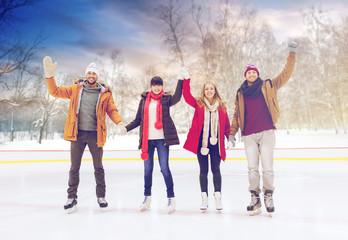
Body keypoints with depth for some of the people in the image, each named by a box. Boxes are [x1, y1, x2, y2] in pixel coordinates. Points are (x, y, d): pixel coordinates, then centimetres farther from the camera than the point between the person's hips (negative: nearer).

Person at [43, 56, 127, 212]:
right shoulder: (76, 89, 7)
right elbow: (55, 91, 9)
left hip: (95, 135, -1)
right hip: (78, 134, 1)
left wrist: (119, 123, -13)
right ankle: (72, 197, 20)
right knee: (74, 167, 7)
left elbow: (112, 110, 4)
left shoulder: (105, 93, 3)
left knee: (98, 167, 9)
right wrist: (50, 74, -3)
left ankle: (101, 196, 22)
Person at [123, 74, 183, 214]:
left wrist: (181, 80, -28)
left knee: (164, 168, -4)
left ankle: (171, 198, 8)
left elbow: (177, 97, -20)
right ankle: (147, 197, 25)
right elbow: (138, 119, 12)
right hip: (147, 139, 3)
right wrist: (126, 128, -2)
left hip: (162, 139, -3)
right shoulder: (144, 100, 12)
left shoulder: (166, 99, 4)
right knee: (147, 169, 9)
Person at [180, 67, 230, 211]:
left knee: (216, 170, 3)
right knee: (203, 170, 6)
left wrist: (230, 138, 4)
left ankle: (218, 196, 11)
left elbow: (226, 125, 11)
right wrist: (186, 80, -14)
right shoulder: (198, 104, 5)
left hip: (216, 142, 0)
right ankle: (204, 198, 14)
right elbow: (187, 96, -8)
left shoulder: (221, 106, 8)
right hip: (201, 141, 0)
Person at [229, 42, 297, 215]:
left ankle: (268, 196, 15)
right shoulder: (241, 94, 13)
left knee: (267, 167, -3)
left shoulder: (268, 87, 9)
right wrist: (232, 133, 10)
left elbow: (285, 75, 4)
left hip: (266, 133, -1)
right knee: (252, 168, -1)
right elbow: (237, 114, 16)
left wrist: (292, 54, -2)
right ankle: (255, 197, 12)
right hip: (249, 136, 2)